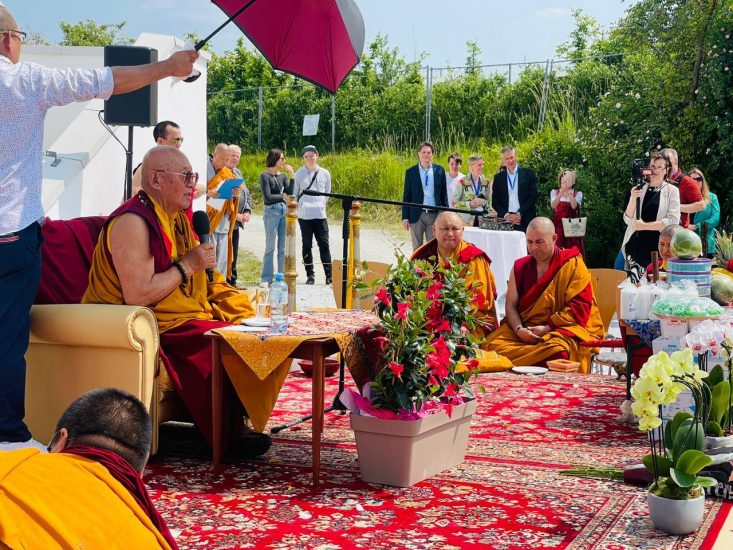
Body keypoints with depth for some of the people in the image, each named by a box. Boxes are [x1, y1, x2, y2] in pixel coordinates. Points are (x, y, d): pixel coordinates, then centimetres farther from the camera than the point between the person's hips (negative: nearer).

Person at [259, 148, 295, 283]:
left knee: (283, 247, 6)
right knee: (270, 246, -2)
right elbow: (268, 197, -11)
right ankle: (267, 278, 5)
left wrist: (292, 175, -5)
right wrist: (282, 196, 1)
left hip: (284, 211, 5)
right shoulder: (265, 176, -4)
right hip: (271, 212, -5)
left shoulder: (283, 176, 12)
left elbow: (289, 192, -1)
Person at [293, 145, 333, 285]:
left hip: (320, 215, 0)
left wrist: (320, 204, 7)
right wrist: (297, 205, 3)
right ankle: (310, 275, 13)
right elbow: (294, 193, 10)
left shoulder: (325, 173, 7)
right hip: (304, 215, 0)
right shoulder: (299, 173, 3)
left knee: (324, 244, -2)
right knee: (307, 246, 6)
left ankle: (329, 276, -1)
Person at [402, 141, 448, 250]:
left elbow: (444, 195, 7)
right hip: (416, 215, -1)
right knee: (417, 248, 8)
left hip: (434, 215, 1)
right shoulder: (410, 172, 2)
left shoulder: (439, 170, 5)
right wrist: (405, 218, -2)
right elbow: (406, 196, 3)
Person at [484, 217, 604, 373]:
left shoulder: (573, 265, -1)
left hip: (565, 328, -4)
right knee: (493, 344, -26)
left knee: (556, 349, -40)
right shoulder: (520, 267, 13)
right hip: (525, 329, 4)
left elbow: (579, 309, -8)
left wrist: (547, 328, -15)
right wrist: (519, 330, -12)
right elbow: (511, 305, 8)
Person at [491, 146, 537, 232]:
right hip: (505, 221, 1)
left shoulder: (528, 173, 6)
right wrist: (506, 215, -7)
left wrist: (519, 214, -9)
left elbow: (533, 197, 0)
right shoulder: (498, 177, 11)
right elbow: (495, 202, 9)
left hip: (525, 221, -1)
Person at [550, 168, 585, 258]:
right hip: (558, 225, 0)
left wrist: (569, 192, -27)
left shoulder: (578, 194, 5)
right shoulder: (554, 192, 6)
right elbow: (553, 205, -14)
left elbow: (574, 206, -15)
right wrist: (562, 192, -26)